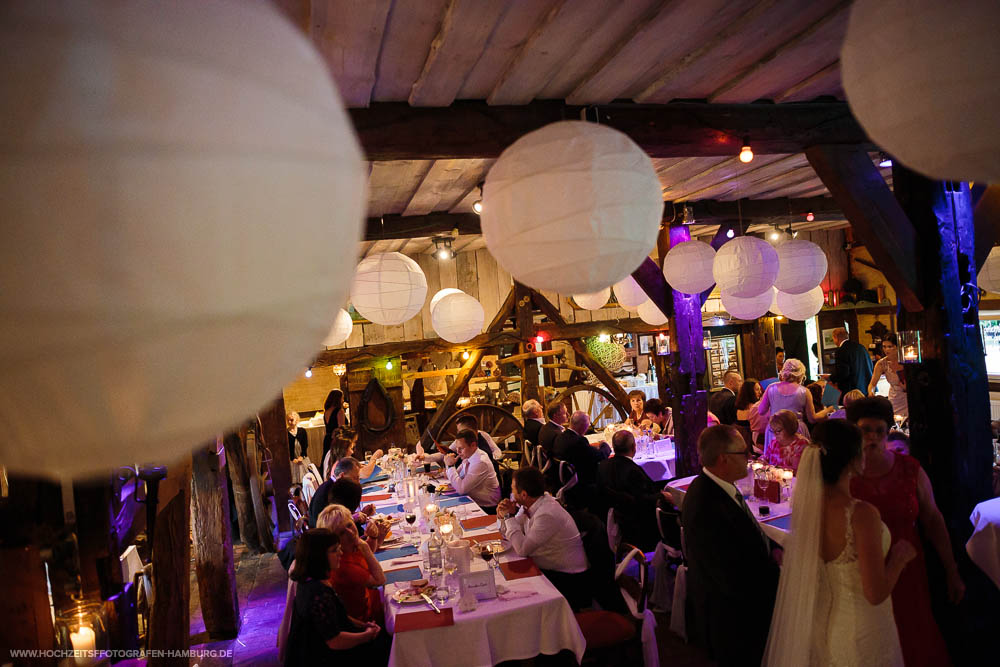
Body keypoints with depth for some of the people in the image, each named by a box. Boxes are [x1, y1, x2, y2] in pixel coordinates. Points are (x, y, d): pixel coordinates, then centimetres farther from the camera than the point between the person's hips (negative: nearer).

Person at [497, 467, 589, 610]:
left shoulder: (547, 515, -27)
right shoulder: (528, 506, 1)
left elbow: (522, 549, -24)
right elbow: (507, 535, 13)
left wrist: (509, 516, -17)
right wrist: (504, 516, -7)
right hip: (545, 569, 8)